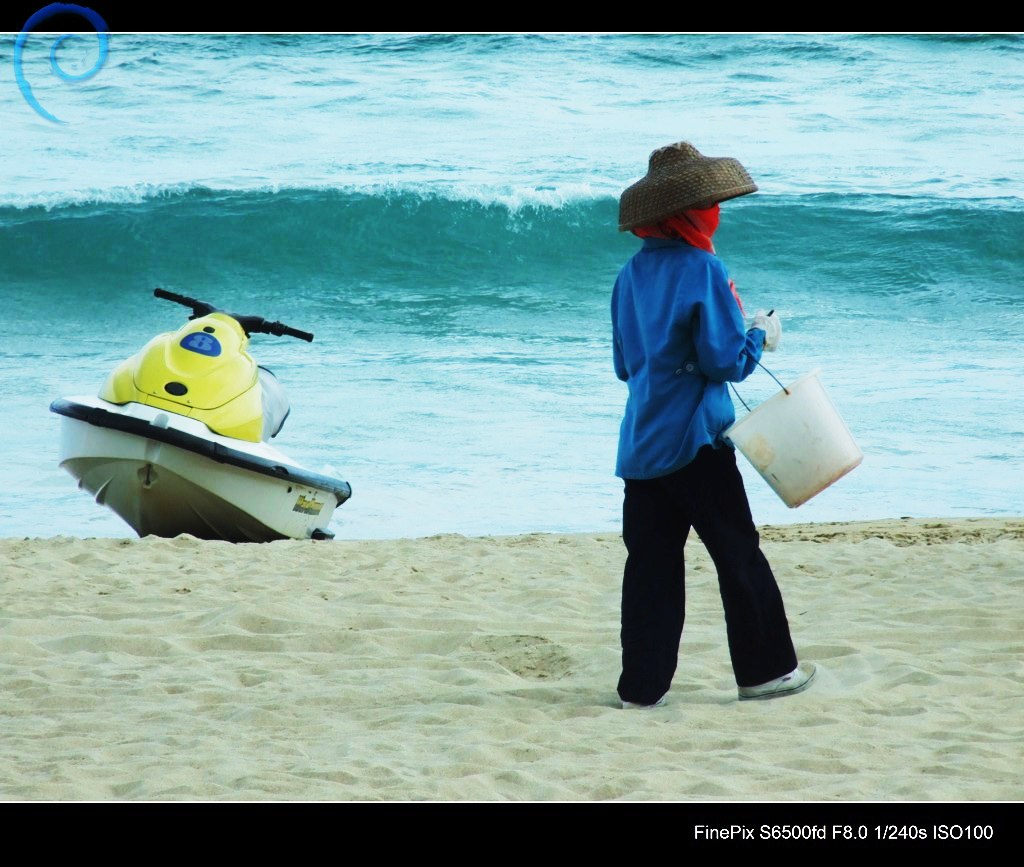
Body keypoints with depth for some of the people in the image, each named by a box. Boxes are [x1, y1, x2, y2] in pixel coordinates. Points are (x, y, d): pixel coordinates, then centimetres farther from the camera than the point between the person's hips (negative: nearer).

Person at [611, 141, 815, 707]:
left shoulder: (632, 274, 8)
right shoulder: (702, 270, -13)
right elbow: (726, 361, -15)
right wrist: (761, 336, 2)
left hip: (641, 444, 6)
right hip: (694, 442, -6)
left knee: (651, 564, 7)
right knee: (739, 555, 5)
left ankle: (643, 685, 5)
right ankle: (763, 669, 12)